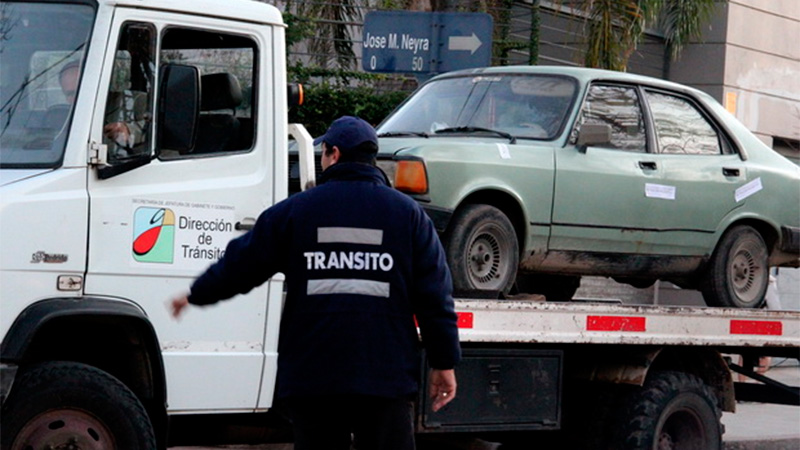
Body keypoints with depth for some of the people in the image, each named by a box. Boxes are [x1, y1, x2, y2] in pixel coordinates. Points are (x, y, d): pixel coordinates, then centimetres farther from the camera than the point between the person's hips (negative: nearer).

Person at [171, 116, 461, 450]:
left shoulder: (295, 210, 5)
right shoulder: (408, 213, 5)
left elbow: (239, 265, 11)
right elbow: (434, 294, 3)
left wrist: (195, 296, 29)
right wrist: (444, 362, 9)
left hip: (311, 377, 1)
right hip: (386, 377, -1)